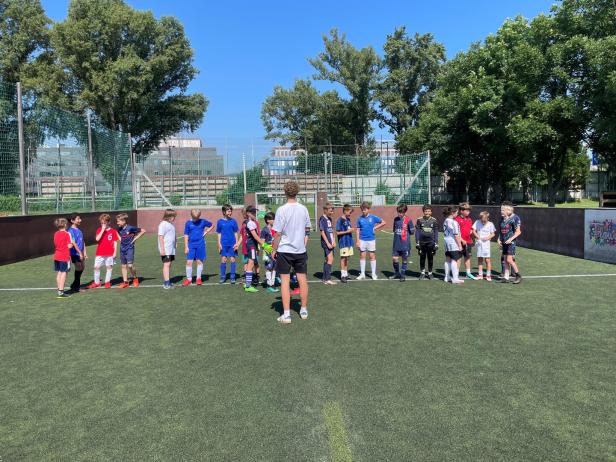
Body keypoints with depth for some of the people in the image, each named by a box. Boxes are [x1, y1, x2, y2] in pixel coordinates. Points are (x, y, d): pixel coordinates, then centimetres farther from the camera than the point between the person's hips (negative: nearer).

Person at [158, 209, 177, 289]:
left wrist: (174, 247, 22)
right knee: (166, 264, -10)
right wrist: (162, 249, -18)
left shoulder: (171, 224, 16)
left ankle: (166, 282, 18)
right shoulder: (163, 224, -10)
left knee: (169, 264, 11)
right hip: (165, 249, -9)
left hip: (171, 249, 9)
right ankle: (166, 283, -11)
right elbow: (161, 237, -14)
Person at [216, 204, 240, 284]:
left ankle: (232, 277, 10)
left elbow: (236, 233, 5)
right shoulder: (220, 222, 2)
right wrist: (219, 244, 0)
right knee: (223, 259, 2)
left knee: (232, 259, 2)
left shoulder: (233, 221, 2)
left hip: (232, 244, 0)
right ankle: (223, 277, 13)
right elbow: (219, 234, 6)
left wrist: (237, 243, -1)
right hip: (224, 244, 0)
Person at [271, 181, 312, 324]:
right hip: (300, 250, 4)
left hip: (284, 250, -4)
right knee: (302, 279, 11)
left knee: (285, 281, 2)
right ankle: (304, 310, 23)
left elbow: (278, 233, -11)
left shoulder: (282, 210, -12)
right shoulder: (303, 209, 0)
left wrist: (274, 250, 0)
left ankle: (286, 315, 3)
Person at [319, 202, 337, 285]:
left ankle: (325, 278, 17)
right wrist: (328, 243, -16)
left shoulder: (329, 219, 15)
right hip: (326, 243, -8)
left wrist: (334, 242, 8)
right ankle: (328, 279, -8)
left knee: (327, 260, 11)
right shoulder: (322, 219, -9)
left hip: (331, 243, 8)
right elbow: (322, 232, -13)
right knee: (330, 260, -12)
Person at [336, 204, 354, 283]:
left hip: (349, 242, 7)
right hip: (343, 242, -7)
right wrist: (347, 231, -16)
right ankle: (342, 275, 3)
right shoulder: (340, 220, -10)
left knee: (347, 258, 12)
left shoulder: (348, 219, 12)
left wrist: (352, 229, 5)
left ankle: (346, 274, 20)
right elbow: (337, 232, -13)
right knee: (343, 258, -3)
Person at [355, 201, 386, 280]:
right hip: (362, 240, 1)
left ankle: (374, 274, 13)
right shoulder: (360, 219, 1)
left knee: (372, 256, 4)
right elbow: (358, 230, 4)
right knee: (362, 256, 6)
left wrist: (375, 228, -3)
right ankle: (362, 274, 15)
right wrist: (358, 241, -1)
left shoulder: (373, 217, -3)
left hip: (371, 239, -1)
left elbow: (383, 222, 5)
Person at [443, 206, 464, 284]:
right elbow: (456, 235, -17)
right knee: (454, 260, -6)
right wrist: (460, 245, -11)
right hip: (453, 243, -9)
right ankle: (455, 278, -5)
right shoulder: (453, 222, -16)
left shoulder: (445, 221, 9)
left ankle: (447, 277, 20)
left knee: (447, 260, 13)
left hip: (447, 242, 9)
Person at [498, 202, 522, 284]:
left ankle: (518, 275, 5)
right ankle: (506, 277, 14)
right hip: (504, 242, 7)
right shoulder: (502, 218, 10)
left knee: (509, 260, -11)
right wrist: (499, 239, 5)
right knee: (505, 260, 9)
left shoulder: (515, 218, -10)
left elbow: (518, 231, -10)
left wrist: (511, 239, -20)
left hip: (511, 242, -7)